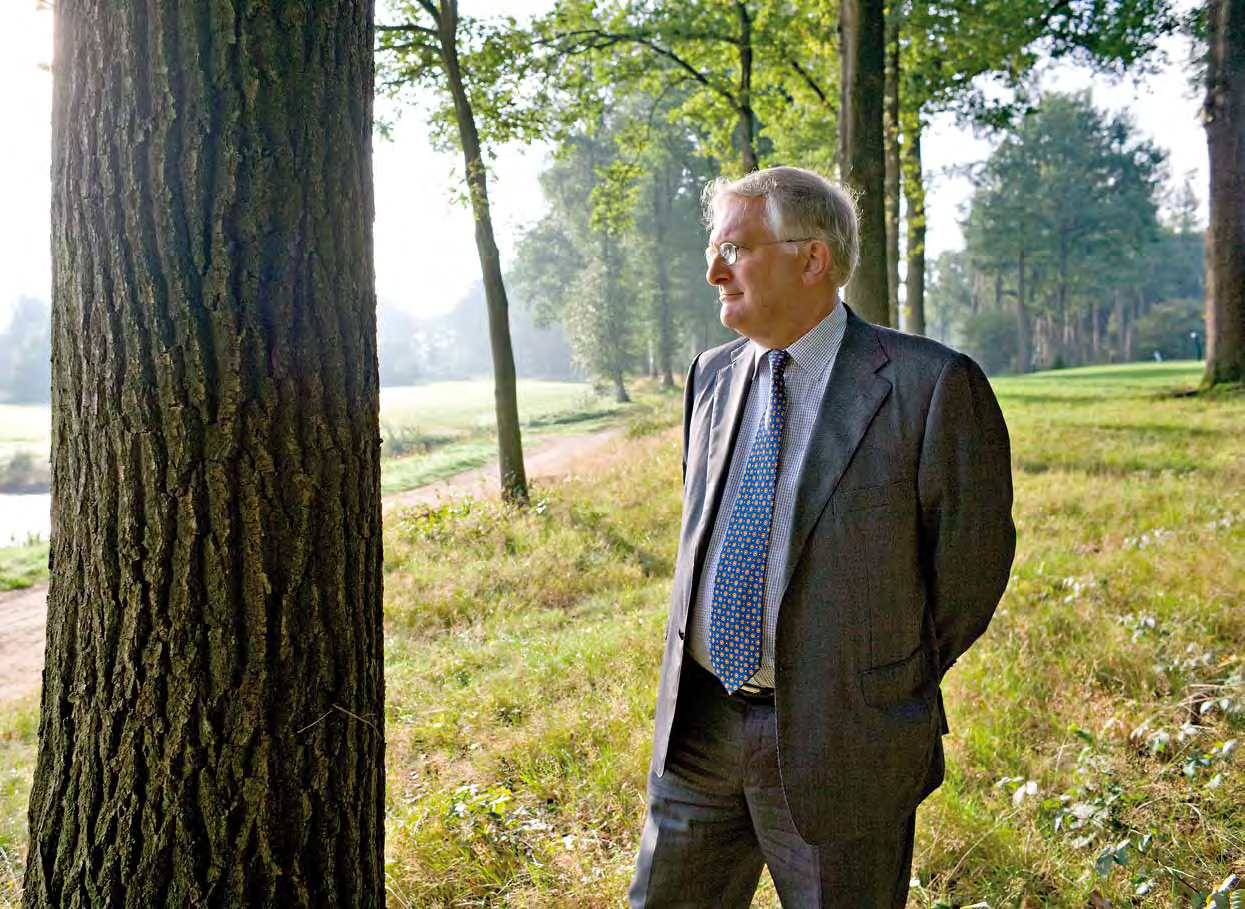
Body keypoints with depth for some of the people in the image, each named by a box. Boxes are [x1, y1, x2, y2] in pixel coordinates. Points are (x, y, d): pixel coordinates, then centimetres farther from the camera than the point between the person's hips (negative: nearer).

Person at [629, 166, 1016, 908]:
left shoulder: (930, 385, -14)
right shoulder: (712, 375, 7)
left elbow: (972, 559, -7)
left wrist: (893, 682, 2)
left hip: (840, 734, -5)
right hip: (698, 719, 6)